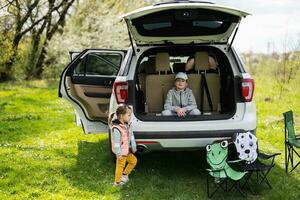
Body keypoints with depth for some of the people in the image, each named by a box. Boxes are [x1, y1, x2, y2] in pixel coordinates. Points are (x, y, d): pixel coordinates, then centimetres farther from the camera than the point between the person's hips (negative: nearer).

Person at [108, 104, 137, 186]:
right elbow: (116, 142, -25)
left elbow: (131, 136, 11)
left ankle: (124, 174, 34)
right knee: (120, 166, 5)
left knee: (133, 160, 17)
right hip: (121, 152, -9)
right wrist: (118, 154, -21)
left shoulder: (127, 125, 0)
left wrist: (133, 146, 14)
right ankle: (117, 182, 24)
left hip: (127, 150, 9)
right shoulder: (116, 129, -28)